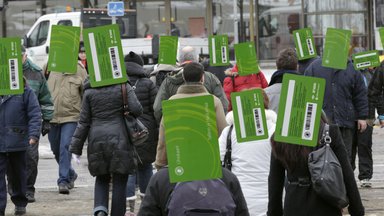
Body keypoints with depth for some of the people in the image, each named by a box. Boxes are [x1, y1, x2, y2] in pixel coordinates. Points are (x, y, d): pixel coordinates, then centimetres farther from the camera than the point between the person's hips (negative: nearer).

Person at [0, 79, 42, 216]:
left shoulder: (25, 92, -4)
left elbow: (35, 115, -4)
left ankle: (20, 203, 29)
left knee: (18, 173, 14)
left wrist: (34, 135, -14)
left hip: (17, 142, -2)